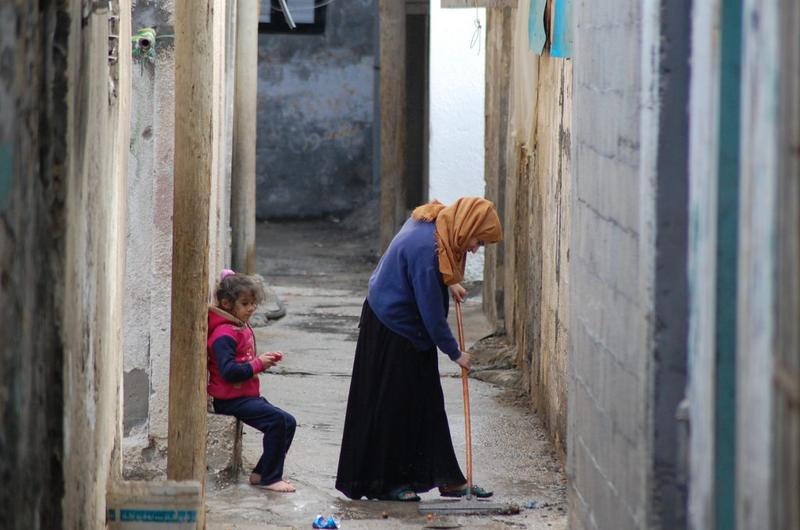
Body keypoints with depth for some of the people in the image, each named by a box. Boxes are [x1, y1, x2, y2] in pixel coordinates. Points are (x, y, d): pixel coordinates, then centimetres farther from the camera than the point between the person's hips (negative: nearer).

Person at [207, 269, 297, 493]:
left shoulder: (243, 329, 16)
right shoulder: (224, 334, -16)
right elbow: (228, 371, -26)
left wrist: (265, 360, 8)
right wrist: (258, 364, -18)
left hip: (249, 395, 10)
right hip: (231, 399, -10)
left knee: (288, 423, 3)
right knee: (277, 420, -23)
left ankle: (261, 473, 7)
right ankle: (269, 477, -15)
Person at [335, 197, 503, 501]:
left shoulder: (433, 222, -2)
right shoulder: (426, 248, -30)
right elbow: (432, 313, -23)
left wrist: (449, 283, 13)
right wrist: (455, 353, -12)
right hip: (392, 331, -10)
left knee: (427, 404, 11)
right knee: (391, 406, -1)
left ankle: (447, 479, 15)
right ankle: (383, 482, 8)